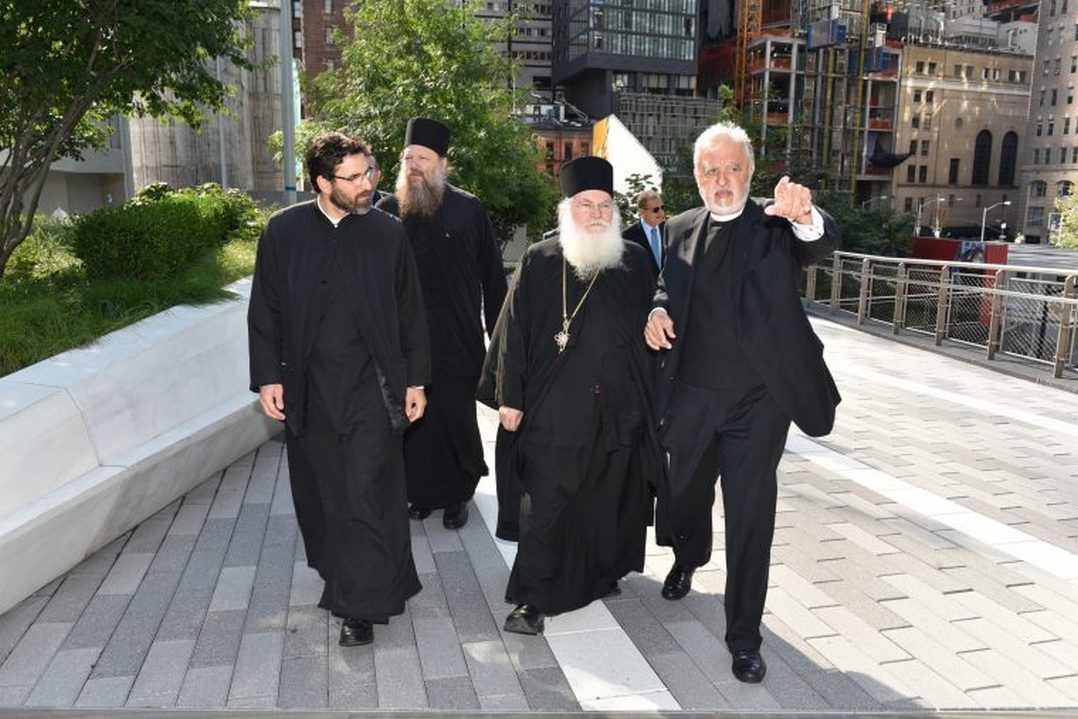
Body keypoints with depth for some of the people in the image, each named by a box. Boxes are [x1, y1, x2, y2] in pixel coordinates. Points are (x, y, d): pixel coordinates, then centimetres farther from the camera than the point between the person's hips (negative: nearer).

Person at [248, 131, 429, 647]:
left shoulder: (387, 232, 0)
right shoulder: (283, 231, 1)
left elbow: (409, 312, 5)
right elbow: (264, 311, 6)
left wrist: (416, 379, 3)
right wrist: (268, 377, 0)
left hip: (372, 389, -1)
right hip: (309, 389, 2)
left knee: (366, 494, -3)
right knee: (320, 493, 13)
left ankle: (360, 605, 10)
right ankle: (339, 578, 34)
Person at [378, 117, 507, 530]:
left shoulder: (468, 210, -1)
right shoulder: (388, 211, 3)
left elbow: (492, 275, 3)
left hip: (458, 341, -1)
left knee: (456, 421, 8)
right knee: (413, 421, 9)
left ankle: (456, 495, 27)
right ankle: (420, 492, 28)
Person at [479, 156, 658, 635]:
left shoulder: (634, 262, 5)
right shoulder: (538, 262, -1)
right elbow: (513, 331, -1)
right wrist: (509, 396, -4)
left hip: (616, 409, 3)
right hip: (552, 410, -2)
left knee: (606, 502, 15)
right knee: (544, 506, 0)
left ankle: (602, 572, 38)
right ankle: (533, 599, 13)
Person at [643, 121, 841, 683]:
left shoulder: (776, 225, -6)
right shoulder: (682, 229, 6)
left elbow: (823, 242, -25)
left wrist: (805, 215, -48)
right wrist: (658, 309, -6)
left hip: (757, 399, -4)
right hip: (691, 393, 4)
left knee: (750, 516, 2)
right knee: (685, 489, 23)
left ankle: (744, 635, 17)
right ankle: (687, 558, 55)